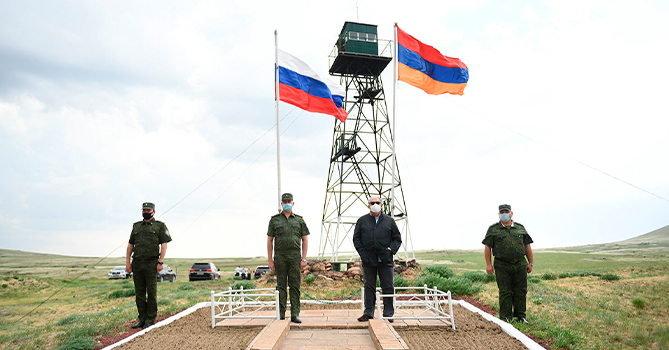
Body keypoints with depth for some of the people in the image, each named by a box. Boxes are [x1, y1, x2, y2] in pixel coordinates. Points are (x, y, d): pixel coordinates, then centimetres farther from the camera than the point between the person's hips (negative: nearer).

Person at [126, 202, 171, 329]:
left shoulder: (160, 226, 3)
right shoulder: (136, 226, 16)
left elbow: (164, 244, -3)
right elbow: (130, 245, 16)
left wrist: (160, 262, -12)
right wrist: (127, 262, 7)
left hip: (151, 264, -4)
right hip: (137, 264, 5)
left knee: (151, 293, 0)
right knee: (139, 293, 8)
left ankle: (150, 320, 7)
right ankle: (142, 318, 18)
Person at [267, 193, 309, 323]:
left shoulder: (299, 220, 7)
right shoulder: (274, 220, 6)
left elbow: (305, 240, 6)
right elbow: (269, 240, 5)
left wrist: (304, 259, -2)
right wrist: (270, 260, -1)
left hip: (295, 257, 0)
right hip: (280, 257, 0)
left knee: (295, 286, 0)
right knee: (281, 286, 3)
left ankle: (295, 315, 4)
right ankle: (281, 314, 10)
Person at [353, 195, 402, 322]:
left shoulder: (390, 221, 10)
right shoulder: (362, 221, 9)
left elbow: (397, 238, 11)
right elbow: (356, 238, 9)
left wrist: (391, 250, -4)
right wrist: (362, 253, -4)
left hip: (385, 260, 0)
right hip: (368, 260, 0)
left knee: (388, 287, 3)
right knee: (369, 286, 6)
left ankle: (388, 313, 13)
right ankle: (368, 313, 14)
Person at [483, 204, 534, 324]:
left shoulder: (520, 228, 13)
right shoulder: (493, 229, 5)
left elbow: (527, 246, 15)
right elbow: (487, 247, 2)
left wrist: (531, 263, 10)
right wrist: (488, 264, -5)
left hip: (520, 265, 3)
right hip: (502, 266, -2)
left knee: (520, 291, 5)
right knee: (505, 292, 1)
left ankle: (521, 316, 15)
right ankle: (506, 317, 8)